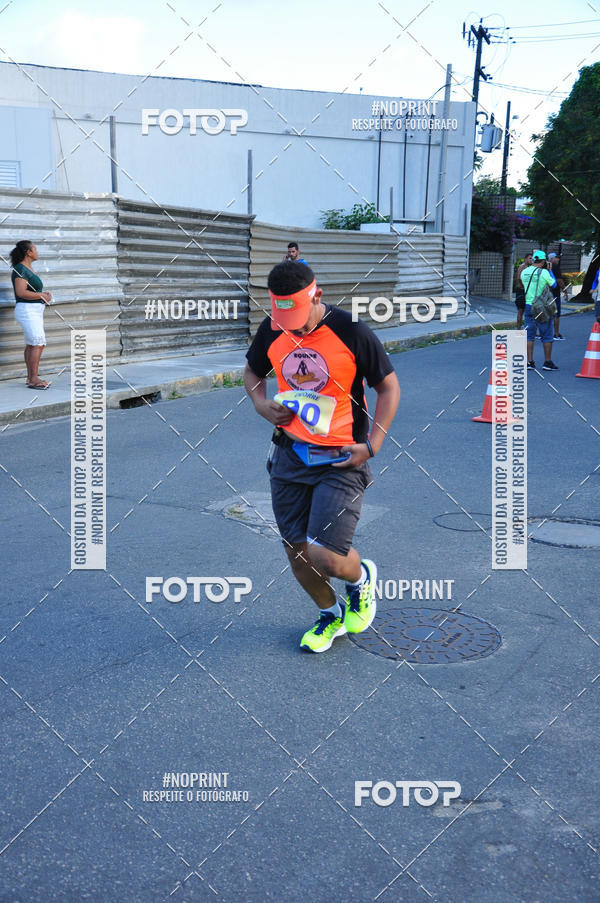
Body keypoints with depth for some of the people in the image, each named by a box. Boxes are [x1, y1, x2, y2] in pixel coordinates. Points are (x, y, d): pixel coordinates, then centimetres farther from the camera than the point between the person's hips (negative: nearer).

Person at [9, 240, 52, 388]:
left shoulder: (27, 269, 15)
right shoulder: (20, 269, -15)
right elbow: (21, 292, -24)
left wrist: (43, 294, 8)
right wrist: (41, 296, -15)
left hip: (34, 311, 10)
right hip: (27, 310, -10)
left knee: (31, 345, 11)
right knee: (38, 344, -14)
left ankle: (30, 377, 16)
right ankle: (34, 379, -13)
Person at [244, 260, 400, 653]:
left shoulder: (352, 331, -14)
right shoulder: (272, 330, -1)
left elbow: (389, 387, -4)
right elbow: (252, 372, 19)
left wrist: (371, 445, -12)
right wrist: (262, 404, -2)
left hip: (341, 459, -5)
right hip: (290, 455, 5)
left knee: (325, 557, -13)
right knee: (297, 552, 11)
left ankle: (362, 577, 24)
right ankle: (331, 614, 39)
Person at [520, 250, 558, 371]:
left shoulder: (524, 272, 3)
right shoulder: (544, 272, -12)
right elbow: (553, 284, 2)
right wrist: (549, 270, 13)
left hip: (529, 306, 5)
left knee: (529, 335, 8)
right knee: (547, 336, 4)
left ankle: (529, 362, 5)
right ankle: (547, 362, 7)